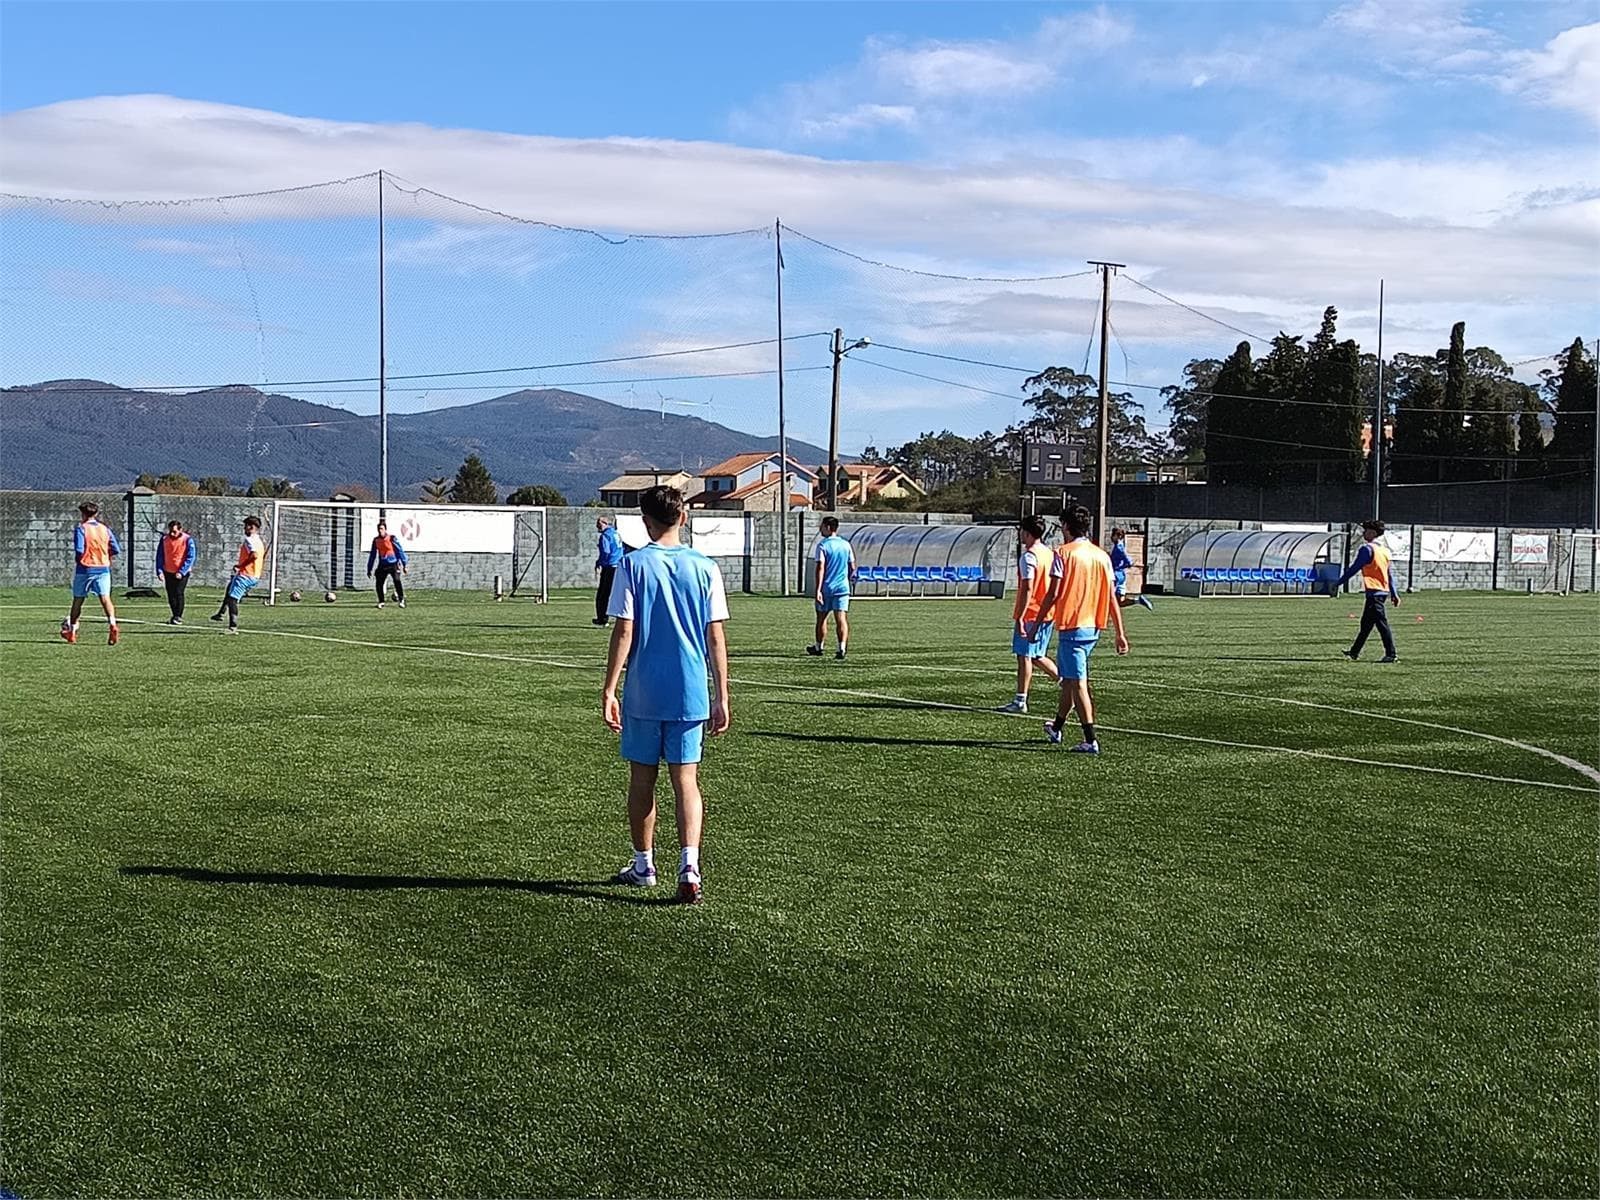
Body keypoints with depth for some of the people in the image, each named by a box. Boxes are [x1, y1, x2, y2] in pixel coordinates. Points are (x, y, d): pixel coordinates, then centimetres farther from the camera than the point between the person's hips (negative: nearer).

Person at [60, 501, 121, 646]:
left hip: (85, 568, -2)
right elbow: (116, 550, 5)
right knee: (105, 598, -8)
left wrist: (76, 560, 3)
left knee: (78, 600, 12)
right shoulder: (105, 529, 7)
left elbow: (79, 549, -16)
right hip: (103, 569, 2)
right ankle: (113, 624, -32)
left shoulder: (81, 528, -6)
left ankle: (71, 631, 24)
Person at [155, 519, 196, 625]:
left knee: (178, 593, -10)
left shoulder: (187, 540, -13)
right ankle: (175, 615, 22)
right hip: (168, 572, 4)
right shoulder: (164, 539, -2)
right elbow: (160, 556, 2)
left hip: (182, 572, -4)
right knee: (170, 595, 8)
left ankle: (178, 617, -1)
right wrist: (159, 571, -9)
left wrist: (182, 572, -20)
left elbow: (190, 558, -12)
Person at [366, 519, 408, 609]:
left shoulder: (392, 538, -6)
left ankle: (402, 600, -8)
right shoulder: (376, 540, 6)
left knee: (397, 581, -19)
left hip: (393, 564, -4)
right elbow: (372, 555, 15)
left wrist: (404, 565, -5)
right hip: (382, 566, 4)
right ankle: (381, 602, 9)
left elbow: (400, 551, -3)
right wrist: (369, 569, 15)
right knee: (379, 583, -7)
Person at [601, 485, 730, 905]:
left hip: (643, 695, -1)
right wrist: (722, 697, 6)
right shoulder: (705, 567, 1)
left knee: (642, 779, 12)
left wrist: (608, 690, -4)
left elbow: (624, 632, -9)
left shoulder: (633, 564, -5)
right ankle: (689, 866, -12)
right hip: (691, 696, 1)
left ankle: (643, 866, 24)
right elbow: (715, 638, 1)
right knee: (686, 780, 4)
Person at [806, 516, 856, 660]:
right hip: (842, 587, 3)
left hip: (826, 588, -3)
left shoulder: (822, 545, -8)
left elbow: (820, 568, -15)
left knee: (821, 618, 12)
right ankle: (842, 648, -14)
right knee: (841, 619, -2)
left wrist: (818, 590, -17)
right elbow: (852, 567, 11)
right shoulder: (846, 545, 7)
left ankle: (818, 647, 26)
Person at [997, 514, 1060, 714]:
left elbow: (1027, 589, -20)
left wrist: (1019, 617, -20)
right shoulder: (1050, 553, 11)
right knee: (1037, 656, 18)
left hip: (1031, 614, -8)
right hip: (1048, 614, 8)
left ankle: (1020, 701, 1)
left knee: (1024, 656, -2)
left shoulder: (1028, 556, -14)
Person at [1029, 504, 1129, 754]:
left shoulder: (1064, 553, -9)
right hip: (1094, 627, 6)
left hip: (1071, 626, -6)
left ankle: (1091, 741, -9)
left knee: (1078, 683, -5)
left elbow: (1053, 594, -13)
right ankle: (1057, 728, 36)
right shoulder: (1102, 556, 7)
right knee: (1069, 678, 21)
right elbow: (1111, 598, 6)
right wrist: (1120, 633, 9)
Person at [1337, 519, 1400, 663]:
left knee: (1382, 624, -8)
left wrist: (1337, 585, -9)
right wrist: (1394, 594, 21)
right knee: (1365, 624, 15)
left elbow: (1353, 569, -13)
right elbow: (1390, 573, 17)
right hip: (1384, 591, 9)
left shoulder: (1367, 549, -11)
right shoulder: (1384, 549, 14)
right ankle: (1354, 652, 22)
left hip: (1374, 591, -9)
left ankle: (1391, 655, -9)